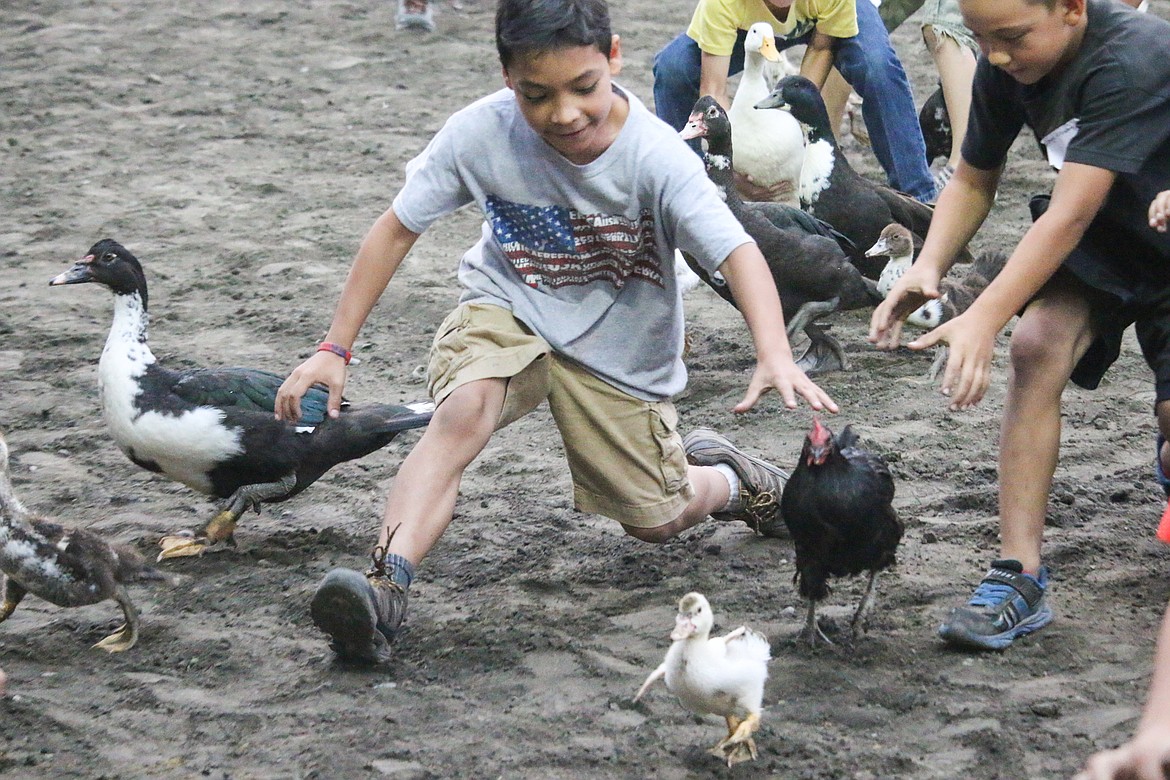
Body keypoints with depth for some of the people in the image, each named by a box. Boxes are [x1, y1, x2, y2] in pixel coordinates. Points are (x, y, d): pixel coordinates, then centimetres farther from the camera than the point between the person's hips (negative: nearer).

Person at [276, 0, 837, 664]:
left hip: (621, 349, 0)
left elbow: (736, 251, -38)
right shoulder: (481, 132, -23)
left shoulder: (657, 156, -29)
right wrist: (336, 348, -13)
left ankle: (724, 475, 44)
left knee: (657, 521, 9)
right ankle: (385, 588, -42)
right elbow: (397, 229, -12)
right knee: (463, 409, -34)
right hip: (509, 310, 0)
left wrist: (776, 357, -55)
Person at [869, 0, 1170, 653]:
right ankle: (1020, 577, -19)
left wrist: (982, 321, -42)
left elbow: (1070, 213, -38)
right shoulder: (1005, 67, -12)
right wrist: (929, 268, -18)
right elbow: (973, 182, 1)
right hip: (1107, 236, 5)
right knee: (1037, 345, -21)